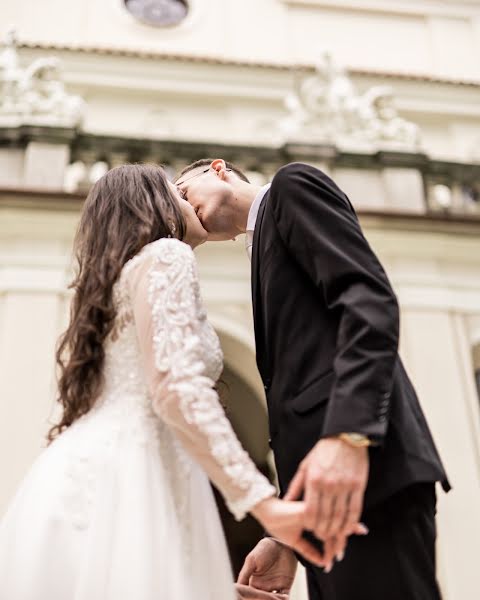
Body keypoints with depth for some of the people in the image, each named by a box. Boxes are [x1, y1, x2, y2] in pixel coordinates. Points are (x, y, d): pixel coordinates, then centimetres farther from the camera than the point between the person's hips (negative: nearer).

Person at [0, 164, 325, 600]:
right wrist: (263, 502, -18)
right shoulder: (166, 255, 0)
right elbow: (176, 387, -16)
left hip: (87, 477, 9)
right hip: (123, 477, -9)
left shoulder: (118, 275, 28)